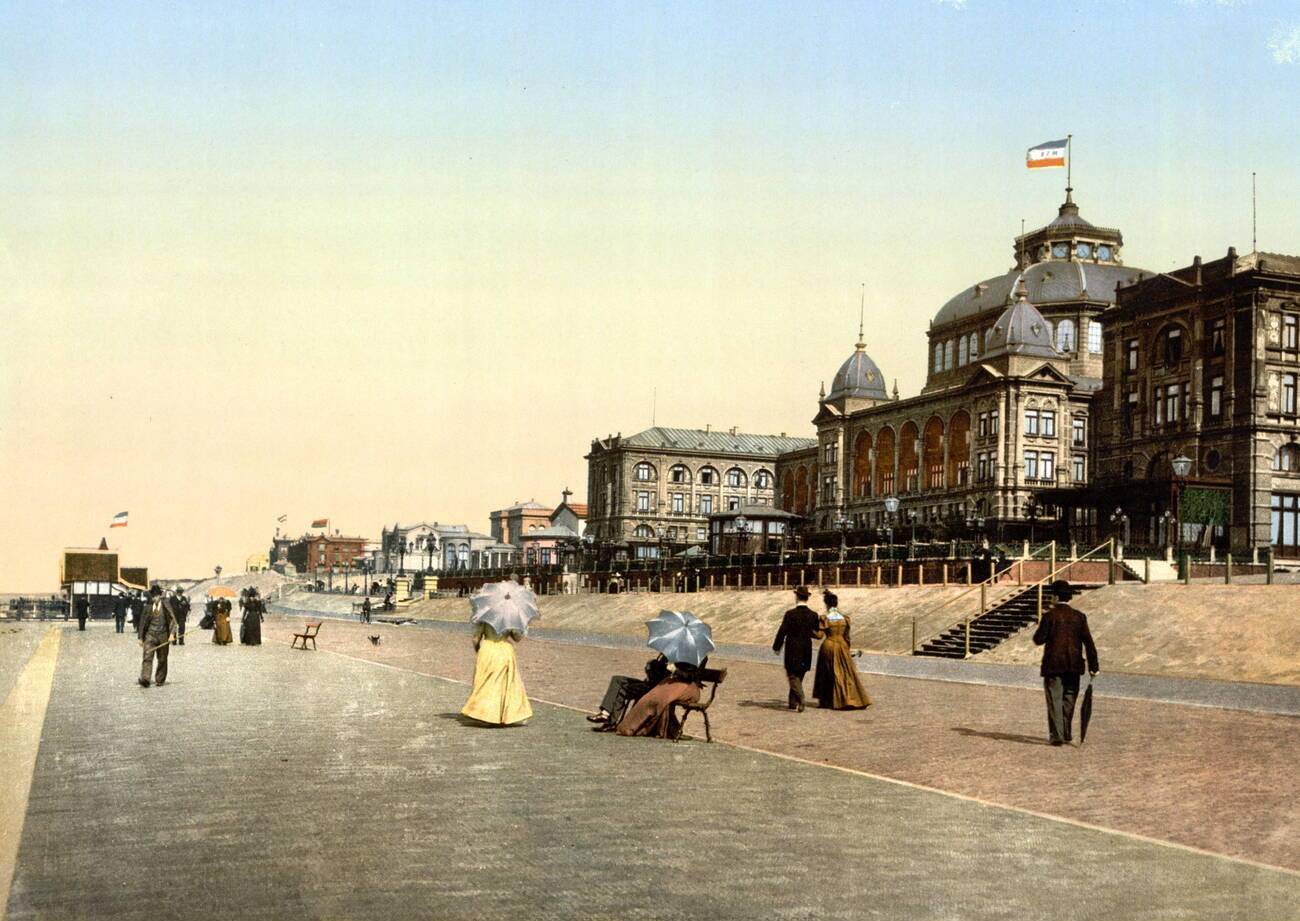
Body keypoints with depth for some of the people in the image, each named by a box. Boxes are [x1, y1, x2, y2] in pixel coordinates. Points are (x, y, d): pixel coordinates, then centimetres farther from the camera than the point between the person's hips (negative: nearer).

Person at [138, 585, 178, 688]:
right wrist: (141, 637, 11)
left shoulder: (166, 605, -2)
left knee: (162, 659, 8)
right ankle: (145, 680, -23)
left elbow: (173, 619, -3)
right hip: (150, 634, 1)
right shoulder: (148, 606, 4)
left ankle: (160, 680, 20)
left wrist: (171, 634, -14)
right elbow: (143, 621, 12)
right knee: (147, 657, -14)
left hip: (162, 635, -1)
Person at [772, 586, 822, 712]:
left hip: (792, 651, -5)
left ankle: (801, 701, -19)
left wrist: (776, 647, 2)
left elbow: (782, 632, -10)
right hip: (806, 652, 5)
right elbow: (817, 634, 7)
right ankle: (793, 702, 22)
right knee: (798, 677, 16)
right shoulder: (813, 615, -1)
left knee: (793, 676, 0)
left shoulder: (790, 614, -12)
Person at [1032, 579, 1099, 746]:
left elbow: (1038, 640, -9)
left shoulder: (1049, 615, -9)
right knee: (1069, 700, 16)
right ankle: (1065, 733, 23)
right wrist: (1093, 666, 3)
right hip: (1073, 665, 3)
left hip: (1053, 665, -3)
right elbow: (1088, 642, 0)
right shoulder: (1079, 616, 1)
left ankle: (1056, 735, -6)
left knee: (1054, 700, 1)